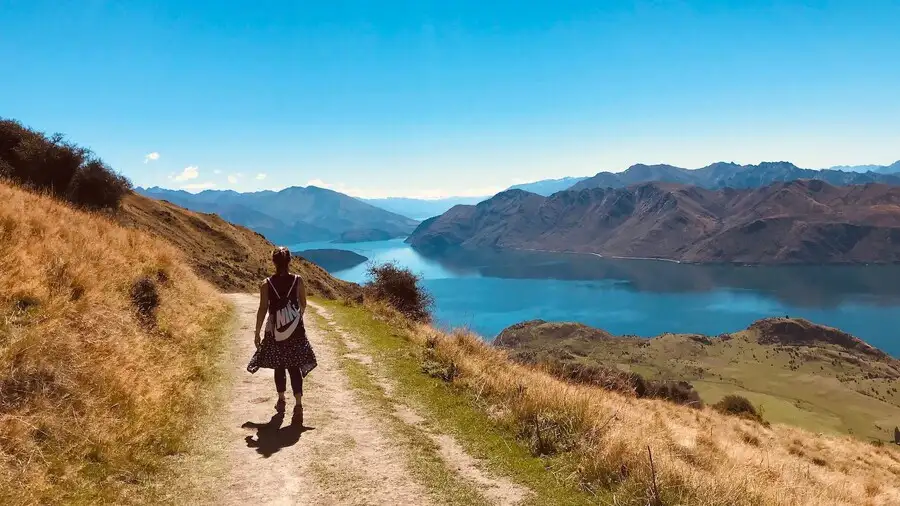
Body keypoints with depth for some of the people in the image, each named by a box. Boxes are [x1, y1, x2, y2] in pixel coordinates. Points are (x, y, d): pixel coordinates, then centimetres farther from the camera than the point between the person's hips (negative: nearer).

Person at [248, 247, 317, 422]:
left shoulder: (267, 284, -8)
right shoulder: (298, 281, -6)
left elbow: (262, 309, -7)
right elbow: (303, 306, 4)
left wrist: (257, 332, 1)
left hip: (275, 330, 0)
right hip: (296, 329, 0)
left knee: (279, 366, 18)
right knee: (295, 367, 2)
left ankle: (281, 401, 29)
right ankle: (298, 404, -11)